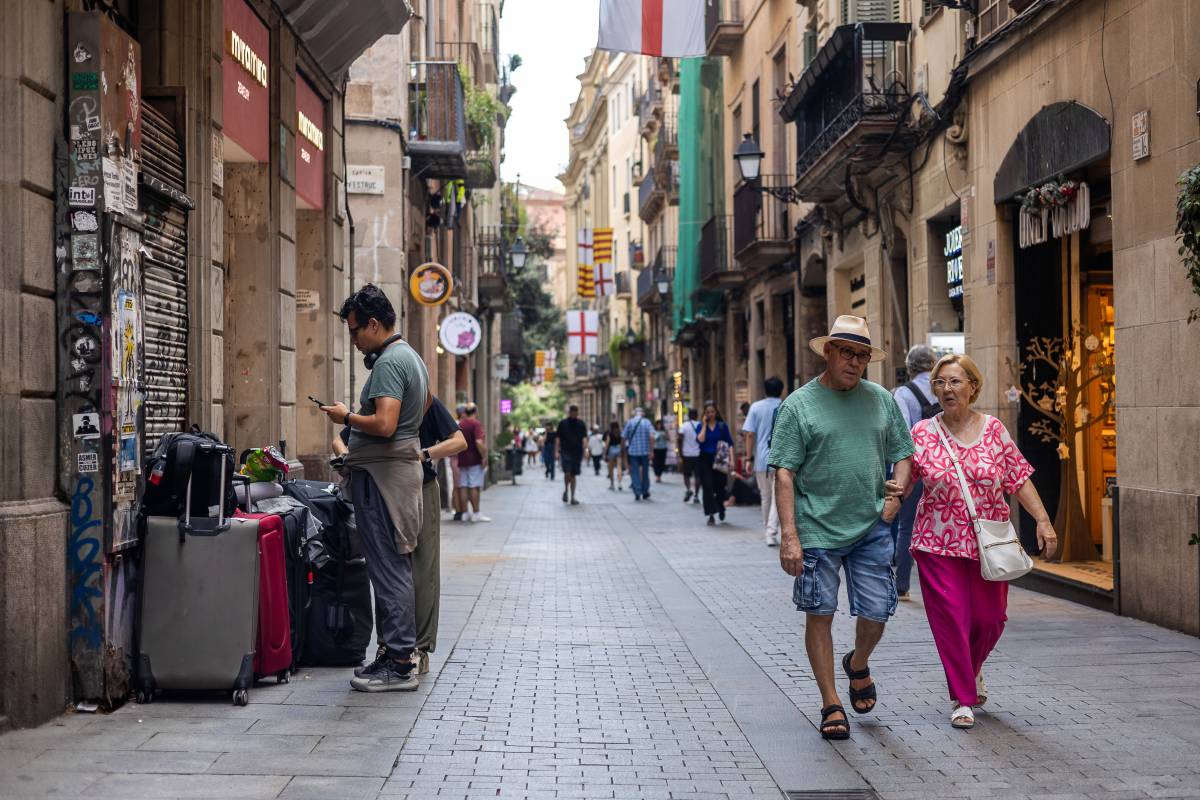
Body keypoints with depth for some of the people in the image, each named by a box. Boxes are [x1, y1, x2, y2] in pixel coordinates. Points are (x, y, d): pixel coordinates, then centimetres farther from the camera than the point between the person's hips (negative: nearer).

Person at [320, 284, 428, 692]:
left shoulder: (389, 362, -15)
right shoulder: (410, 356, 17)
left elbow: (384, 424, -26)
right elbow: (427, 403, 34)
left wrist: (347, 417, -10)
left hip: (383, 474, -11)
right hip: (403, 465, 11)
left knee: (388, 569, -8)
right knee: (395, 567, 12)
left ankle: (399, 665, -7)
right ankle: (398, 654, 17)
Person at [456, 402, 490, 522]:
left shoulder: (459, 424, 9)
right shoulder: (476, 424, -11)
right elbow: (479, 442, -22)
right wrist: (484, 457, -15)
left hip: (462, 460, 6)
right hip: (474, 460, -6)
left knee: (464, 487, 7)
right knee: (475, 487, -4)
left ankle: (465, 513, 8)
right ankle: (476, 514, -4)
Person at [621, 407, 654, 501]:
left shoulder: (629, 422, 0)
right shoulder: (647, 422, 0)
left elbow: (623, 438, 0)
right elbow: (652, 437, -12)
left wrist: (624, 450, 13)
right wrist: (651, 450, -10)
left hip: (632, 451, -1)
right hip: (645, 451, 1)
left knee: (634, 472, 3)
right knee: (645, 472, 14)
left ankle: (637, 493, -8)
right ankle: (645, 493, 21)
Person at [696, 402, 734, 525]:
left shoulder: (722, 426, 4)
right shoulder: (701, 426, 4)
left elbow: (729, 444, 3)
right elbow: (700, 439, -14)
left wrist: (731, 460, -6)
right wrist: (704, 425, -9)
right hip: (705, 460, 0)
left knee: (720, 487, 7)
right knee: (708, 487, -7)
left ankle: (721, 508, 37)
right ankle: (711, 515, -5)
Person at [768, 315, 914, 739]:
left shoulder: (882, 399, 10)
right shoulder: (799, 405, -3)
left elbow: (902, 453, 18)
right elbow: (784, 473, -7)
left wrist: (897, 489, -3)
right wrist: (788, 535, -14)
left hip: (872, 528, 3)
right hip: (817, 530, -3)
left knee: (876, 613, 4)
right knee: (820, 614, 2)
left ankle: (858, 665, 37)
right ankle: (831, 704, 14)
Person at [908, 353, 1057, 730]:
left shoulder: (993, 430, 2)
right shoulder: (922, 434, -1)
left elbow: (1019, 478, 4)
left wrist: (1043, 521, -3)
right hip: (939, 543, -2)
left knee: (990, 618, 6)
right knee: (951, 619, -4)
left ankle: (972, 669, 38)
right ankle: (962, 698, 9)